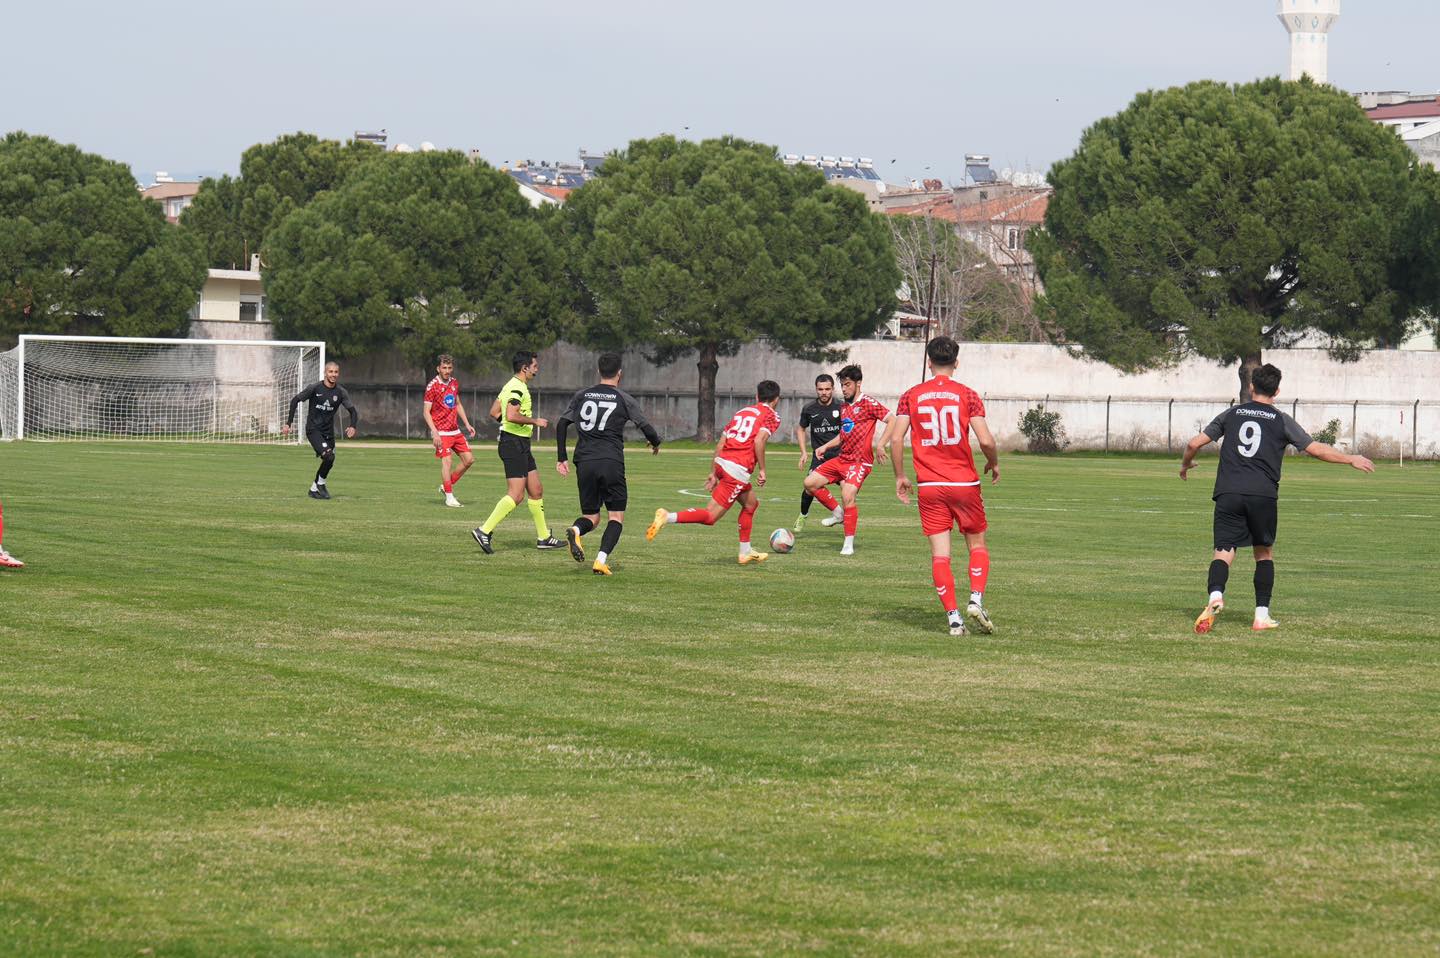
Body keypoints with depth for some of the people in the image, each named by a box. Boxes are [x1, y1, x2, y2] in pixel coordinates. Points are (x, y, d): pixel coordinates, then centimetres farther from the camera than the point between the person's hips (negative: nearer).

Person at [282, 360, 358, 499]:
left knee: (330, 461, 6)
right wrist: (288, 423, -8)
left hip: (328, 431, 5)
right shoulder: (315, 388, -10)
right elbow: (295, 400, -4)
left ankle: (314, 489, 27)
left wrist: (352, 426, -20)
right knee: (329, 456, -23)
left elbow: (352, 411, 0)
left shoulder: (340, 392, -1)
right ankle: (321, 483, 1)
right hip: (313, 429, -5)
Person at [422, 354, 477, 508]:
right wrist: (434, 432, -21)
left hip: (455, 430, 7)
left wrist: (467, 424, 17)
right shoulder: (432, 386, -11)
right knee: (446, 461, -15)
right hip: (441, 432, -7)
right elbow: (426, 412, -12)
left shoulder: (454, 383, 10)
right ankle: (449, 496, -8)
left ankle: (446, 486, 17)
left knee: (469, 459, 5)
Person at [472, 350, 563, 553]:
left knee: (536, 491, 12)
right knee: (516, 494, -13)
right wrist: (535, 421, -17)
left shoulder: (510, 386, 16)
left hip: (520, 446, 11)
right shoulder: (517, 388, -16)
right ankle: (484, 531, -13)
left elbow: (494, 412, 20)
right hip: (514, 444, -11)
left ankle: (543, 537, 18)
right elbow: (512, 415, -28)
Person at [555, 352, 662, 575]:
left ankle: (576, 530, -21)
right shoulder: (624, 399, 2)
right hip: (612, 463, -3)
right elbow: (646, 428, 6)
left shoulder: (581, 396, 11)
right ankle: (601, 561, -14)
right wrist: (655, 443, 28)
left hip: (584, 463, 3)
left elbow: (562, 424, 8)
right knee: (616, 517, 5)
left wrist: (561, 458, 13)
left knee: (591, 516, 14)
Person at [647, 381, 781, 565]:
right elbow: (759, 441, -17)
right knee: (710, 516, -8)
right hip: (739, 469, -8)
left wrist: (713, 473, 20)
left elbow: (720, 444, 17)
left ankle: (745, 552, 28)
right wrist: (762, 470, -10)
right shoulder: (771, 416, 2)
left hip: (722, 461, 8)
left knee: (751, 503, 26)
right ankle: (668, 517, -24)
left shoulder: (741, 412, 22)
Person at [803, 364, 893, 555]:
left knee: (848, 496, -22)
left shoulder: (867, 403, -9)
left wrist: (880, 444, -24)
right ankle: (838, 513, 17)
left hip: (860, 461, -9)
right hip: (842, 459, 9)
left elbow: (892, 421, -15)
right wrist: (825, 447, 16)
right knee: (810, 483, 2)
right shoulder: (844, 407, 16)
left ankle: (849, 544, -12)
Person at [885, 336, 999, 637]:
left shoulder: (912, 395, 2)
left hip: (929, 487, 1)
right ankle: (976, 600, -6)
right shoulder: (967, 395, -4)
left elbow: (895, 438, -5)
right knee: (977, 544, 14)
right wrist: (994, 465, 9)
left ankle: (953, 617, -4)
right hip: (964, 482, -1)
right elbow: (986, 440, -11)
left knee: (939, 553, 2)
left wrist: (900, 477, 6)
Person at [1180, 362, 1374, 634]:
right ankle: (1262, 615, 11)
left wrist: (1185, 464, 35)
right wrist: (1352, 460, 19)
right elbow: (1316, 449, 7)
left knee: (1223, 551, -4)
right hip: (1263, 496, -1)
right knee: (1265, 553, 16)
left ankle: (1216, 595, -34)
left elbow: (1194, 443, 14)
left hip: (1228, 494, 1)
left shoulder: (1231, 414, 13)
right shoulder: (1281, 421, 8)